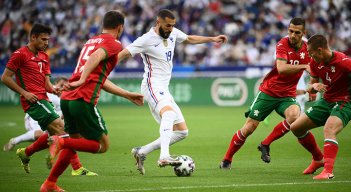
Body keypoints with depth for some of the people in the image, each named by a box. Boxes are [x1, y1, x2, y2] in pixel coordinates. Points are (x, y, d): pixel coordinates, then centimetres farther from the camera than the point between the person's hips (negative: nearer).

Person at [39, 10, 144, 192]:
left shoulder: (91, 41, 27)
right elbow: (96, 56, -22)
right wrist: (82, 80, -29)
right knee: (102, 145, 4)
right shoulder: (113, 43, 2)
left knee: (77, 141, 24)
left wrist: (128, 95, 35)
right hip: (84, 100, -8)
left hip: (66, 99, 8)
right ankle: (61, 142, -15)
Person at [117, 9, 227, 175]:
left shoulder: (173, 33, 10)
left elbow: (190, 39, 30)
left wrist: (212, 39, 29)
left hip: (164, 90, 9)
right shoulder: (147, 40, -12)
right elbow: (122, 54, -16)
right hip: (153, 86, -9)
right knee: (169, 114, -37)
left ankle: (141, 152, 10)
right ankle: (164, 156, -54)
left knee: (182, 132, 8)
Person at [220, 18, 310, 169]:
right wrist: (304, 66, -35)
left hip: (287, 95, 3)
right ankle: (227, 160, 14)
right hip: (268, 92, -3)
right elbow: (281, 68, -32)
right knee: (249, 128, -6)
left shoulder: (307, 48, -1)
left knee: (294, 115, -30)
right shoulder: (282, 44, -15)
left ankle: (265, 145, -11)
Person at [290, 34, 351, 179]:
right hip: (326, 101, 8)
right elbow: (311, 89, 10)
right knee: (296, 127, 7)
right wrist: (314, 86, -14)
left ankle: (328, 171, -40)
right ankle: (318, 159, 26)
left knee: (329, 129, -35)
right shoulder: (315, 63, -1)